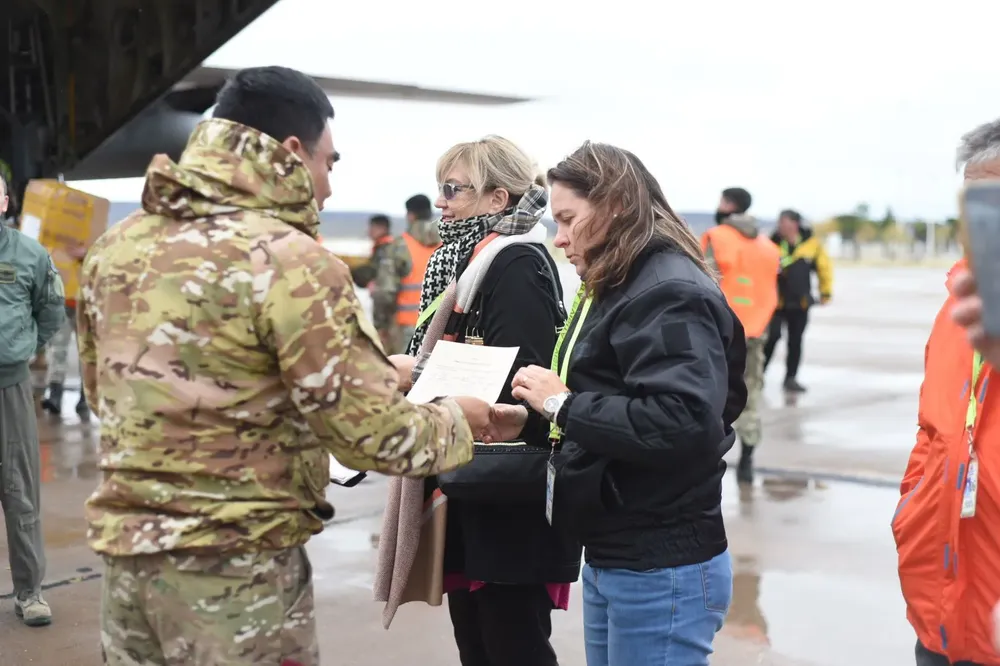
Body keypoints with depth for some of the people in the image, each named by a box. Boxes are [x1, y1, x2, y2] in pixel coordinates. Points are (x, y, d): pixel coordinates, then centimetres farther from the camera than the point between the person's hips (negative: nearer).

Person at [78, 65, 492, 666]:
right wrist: (455, 421, 4)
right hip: (235, 560, -6)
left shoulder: (116, 246, 5)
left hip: (127, 543, 7)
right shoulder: (292, 261, -17)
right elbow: (372, 433, -16)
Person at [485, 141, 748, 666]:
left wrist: (562, 404, -22)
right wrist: (533, 419, 1)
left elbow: (683, 423, -30)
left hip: (660, 571, -9)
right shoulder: (616, 288, 13)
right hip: (610, 558, 10)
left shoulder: (669, 292, -17)